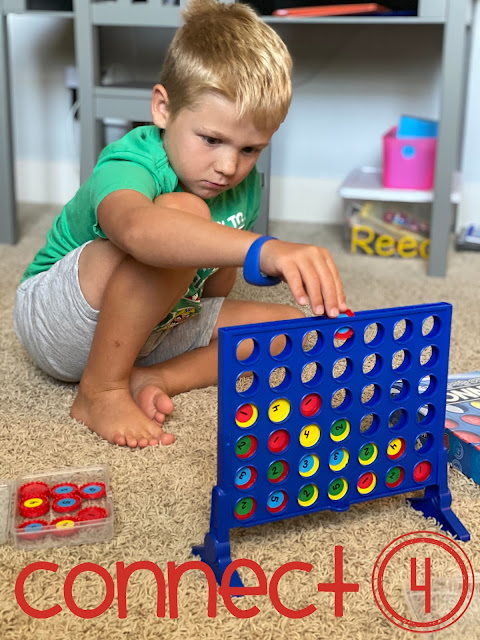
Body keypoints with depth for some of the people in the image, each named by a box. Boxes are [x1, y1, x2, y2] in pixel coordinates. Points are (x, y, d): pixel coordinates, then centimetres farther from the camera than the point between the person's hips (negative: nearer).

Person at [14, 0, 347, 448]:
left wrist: (159, 381, -9)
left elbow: (215, 292, 1)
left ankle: (148, 379, -18)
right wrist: (264, 249, -71)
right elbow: (136, 228, -57)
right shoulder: (128, 164, -31)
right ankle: (101, 390, -23)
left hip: (148, 327, 7)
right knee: (184, 212, -35)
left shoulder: (244, 184, -7)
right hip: (57, 322, -7)